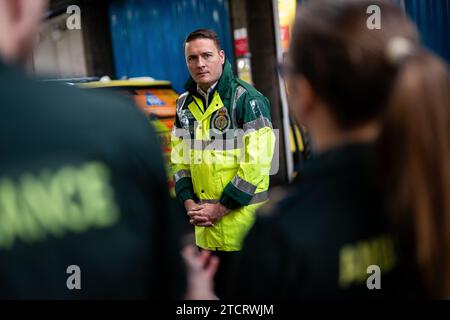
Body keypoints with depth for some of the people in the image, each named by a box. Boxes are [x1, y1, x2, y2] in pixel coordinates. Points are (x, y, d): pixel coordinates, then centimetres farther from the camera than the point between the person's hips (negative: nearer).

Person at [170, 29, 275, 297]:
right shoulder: (186, 104, 10)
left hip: (243, 223, -6)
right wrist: (189, 202, -1)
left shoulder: (247, 99, -10)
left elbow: (257, 164, -16)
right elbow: (179, 160, 14)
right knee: (216, 289, 18)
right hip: (205, 228, 6)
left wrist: (220, 208, -15)